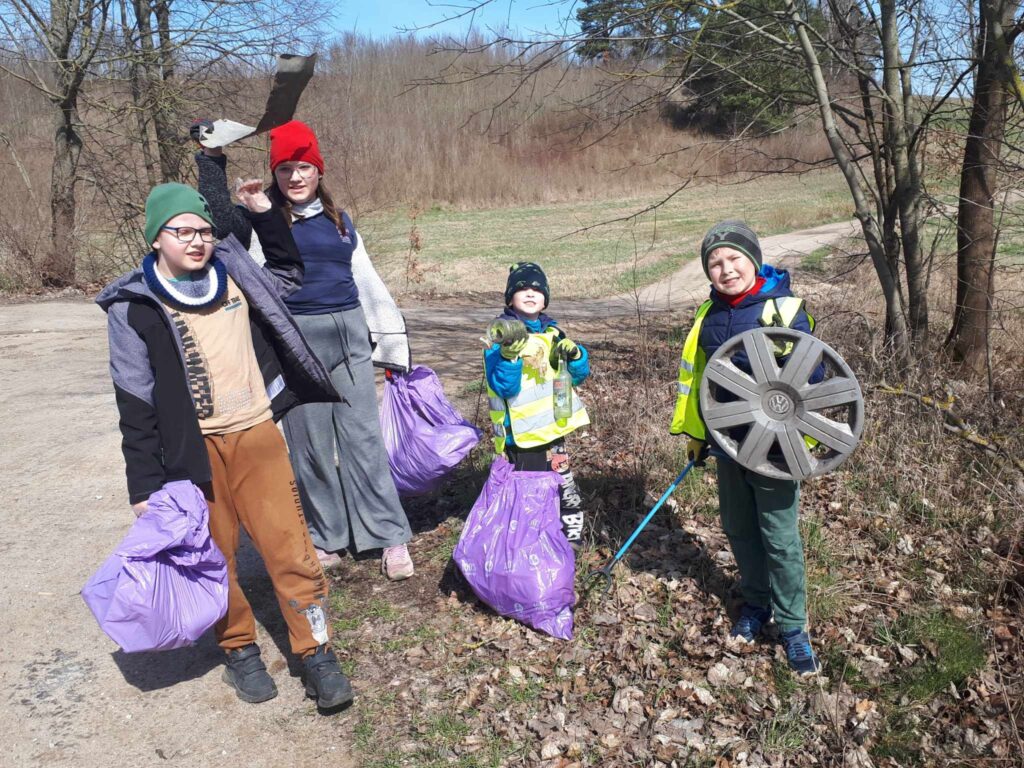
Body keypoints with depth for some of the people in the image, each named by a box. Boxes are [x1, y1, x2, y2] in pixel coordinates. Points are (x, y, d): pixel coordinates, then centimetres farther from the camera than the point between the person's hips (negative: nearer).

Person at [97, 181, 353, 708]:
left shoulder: (234, 276, 6)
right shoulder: (133, 307, -4)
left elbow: (289, 274, 27)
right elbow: (135, 402, -3)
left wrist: (264, 213, 15)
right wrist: (144, 484, -3)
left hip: (257, 436, 2)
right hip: (193, 451, -2)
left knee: (290, 547, -2)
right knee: (214, 556, 8)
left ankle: (316, 654, 11)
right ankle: (240, 652, 29)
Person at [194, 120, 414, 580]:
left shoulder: (339, 221, 13)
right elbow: (219, 219, -17)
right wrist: (212, 160, -22)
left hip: (349, 335, 2)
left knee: (364, 436, 3)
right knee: (310, 443, 6)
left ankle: (391, 537, 9)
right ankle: (324, 537, 21)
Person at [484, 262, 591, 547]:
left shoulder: (551, 332, 10)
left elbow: (579, 374, 13)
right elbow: (503, 387, -18)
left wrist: (574, 354, -7)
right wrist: (509, 355, -34)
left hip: (552, 427, 6)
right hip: (521, 435, -6)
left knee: (565, 487, 16)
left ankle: (572, 535, 32)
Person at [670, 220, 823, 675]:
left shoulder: (784, 308, -13)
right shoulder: (710, 314, 5)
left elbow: (808, 379, -13)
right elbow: (696, 377, 14)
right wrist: (696, 436, 15)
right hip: (727, 443, 6)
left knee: (779, 538, 3)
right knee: (739, 530, 17)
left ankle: (792, 627, 19)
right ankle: (756, 604, 37)